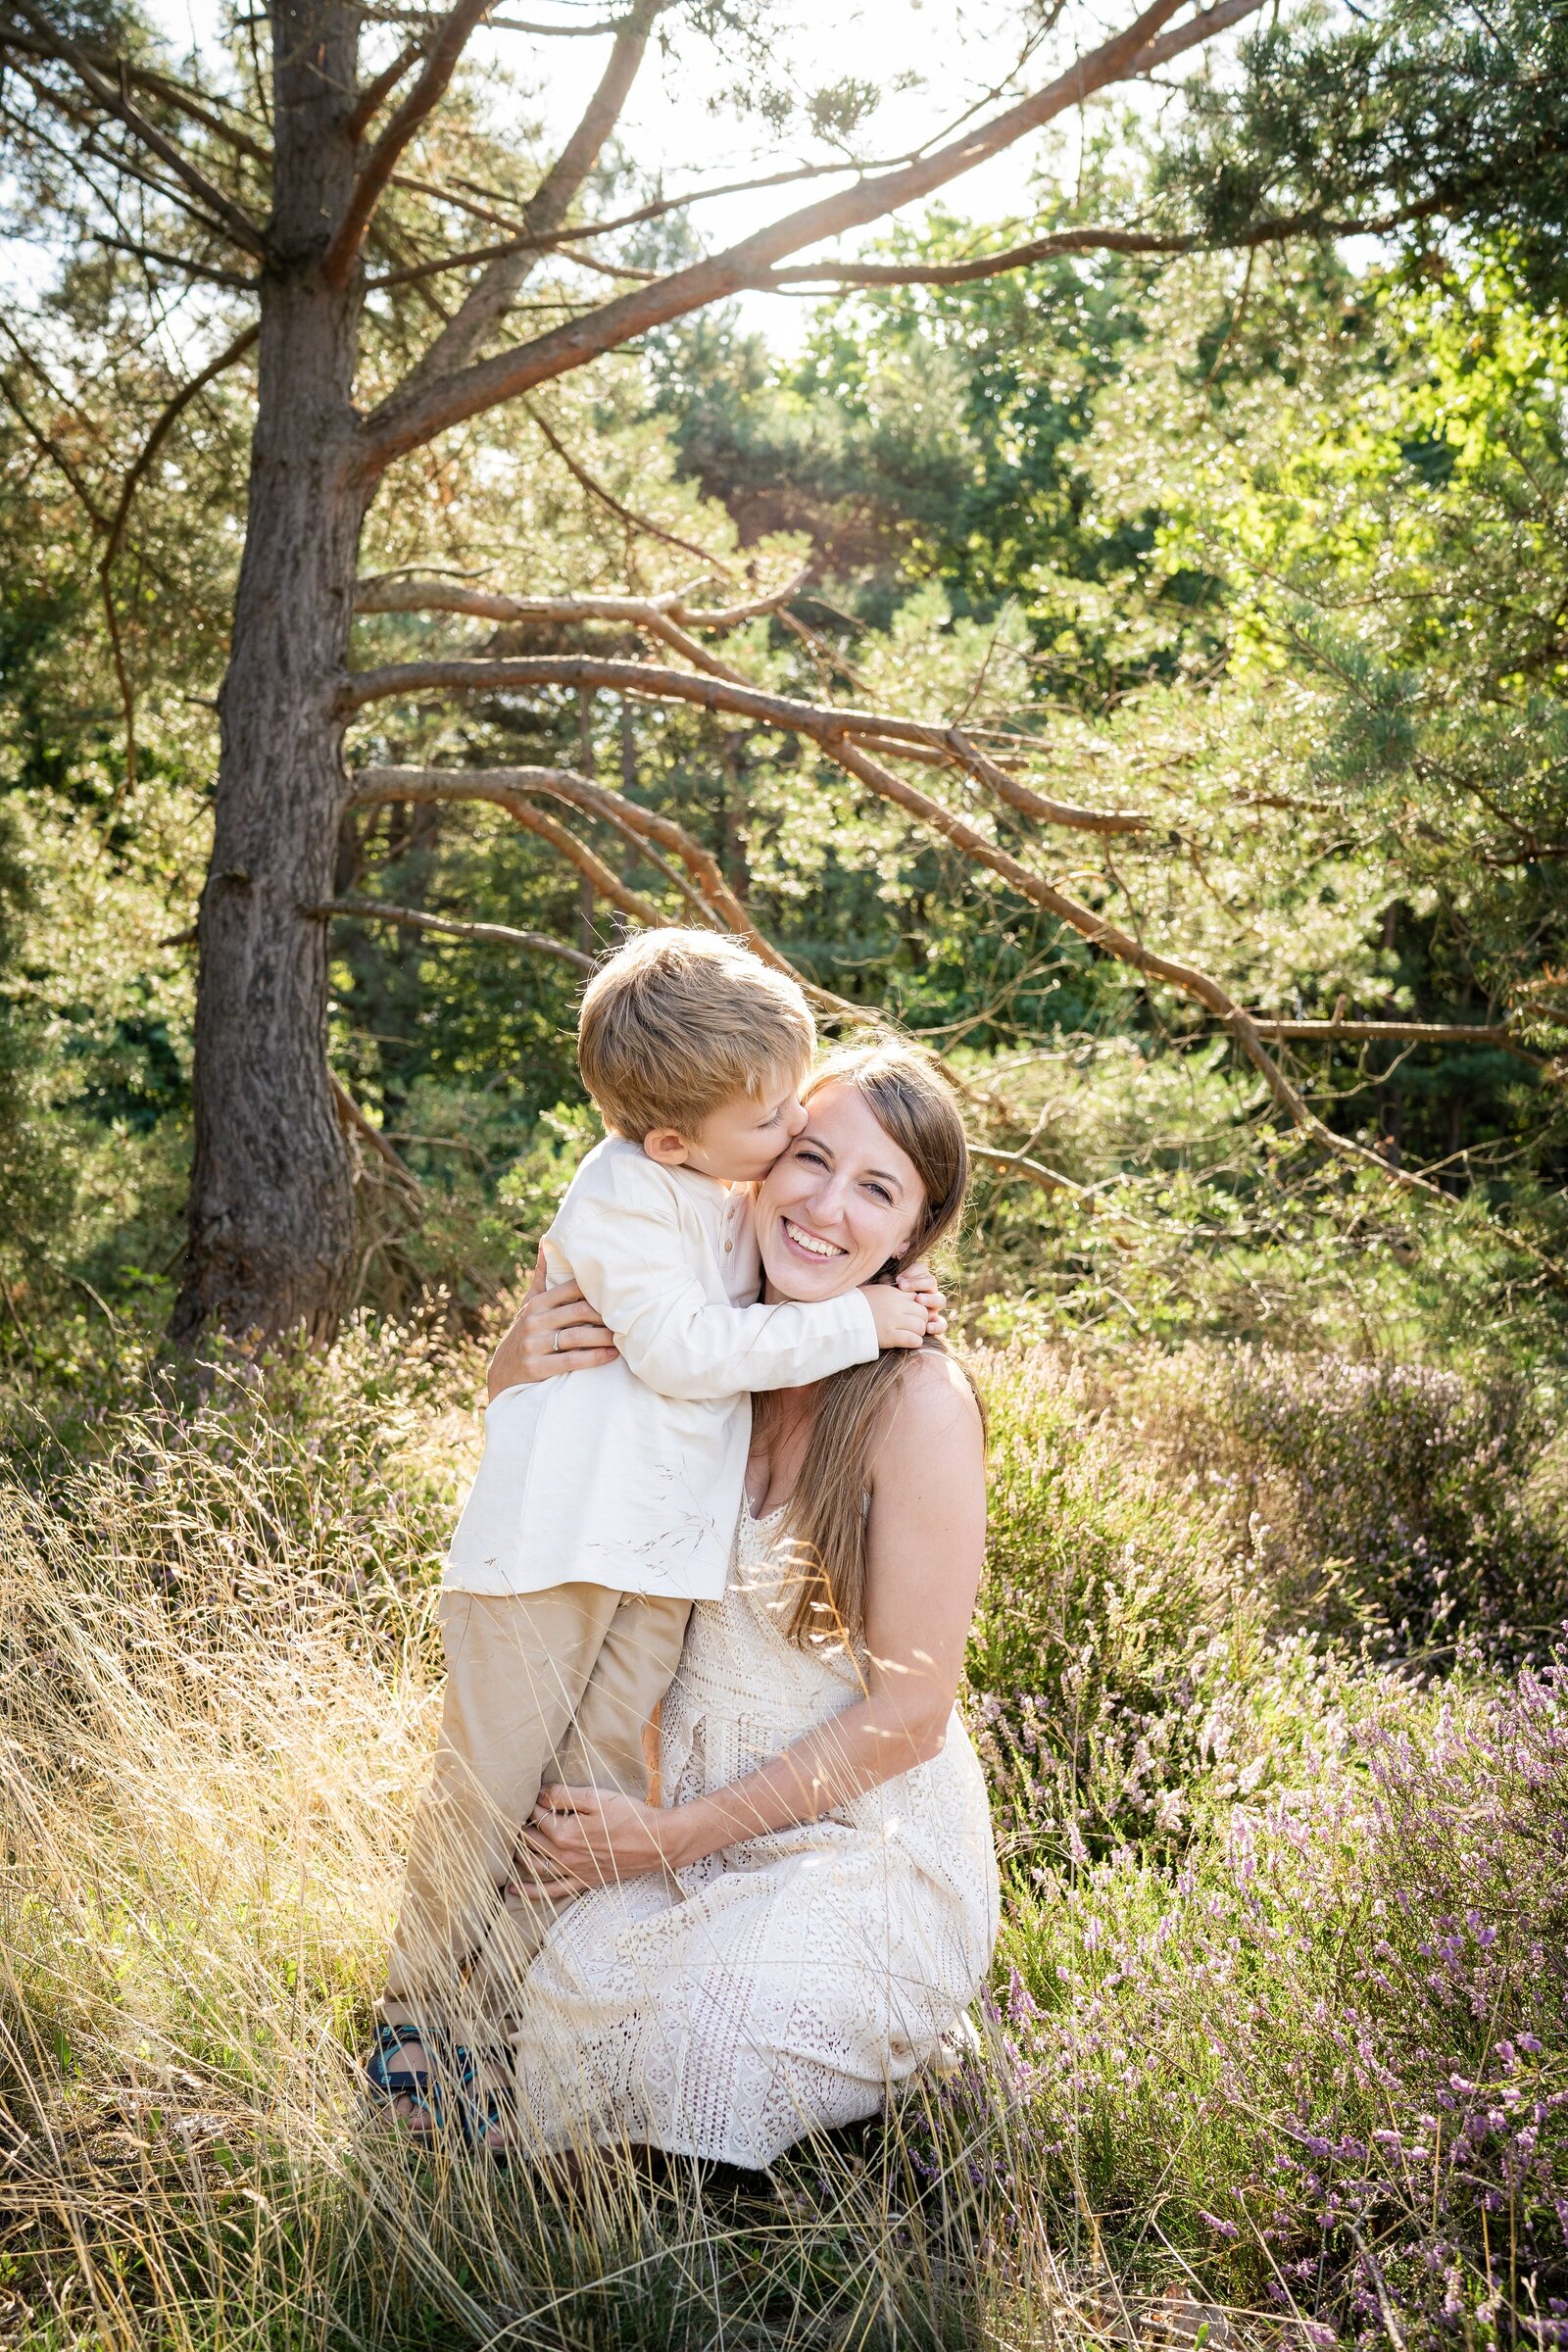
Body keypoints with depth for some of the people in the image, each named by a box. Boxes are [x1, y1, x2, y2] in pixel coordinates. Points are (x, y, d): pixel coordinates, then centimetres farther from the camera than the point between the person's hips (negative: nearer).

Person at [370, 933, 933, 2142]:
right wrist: (851, 1323, -16)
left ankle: (494, 2025, 20)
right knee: (489, 1783, 4)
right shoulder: (626, 1202, -17)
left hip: (666, 1545, 7)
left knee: (596, 1794, 8)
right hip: (557, 1532, -7)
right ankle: (419, 2019, 22)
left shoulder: (733, 1182, 8)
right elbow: (686, 1349, -20)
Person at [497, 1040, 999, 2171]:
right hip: (701, 1811, 4)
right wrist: (530, 1389, -11)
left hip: (869, 1839, -4)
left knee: (713, 2045, -28)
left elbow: (906, 1716, -14)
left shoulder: (918, 1400, -18)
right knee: (560, 1993, -21)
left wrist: (674, 1838, -12)